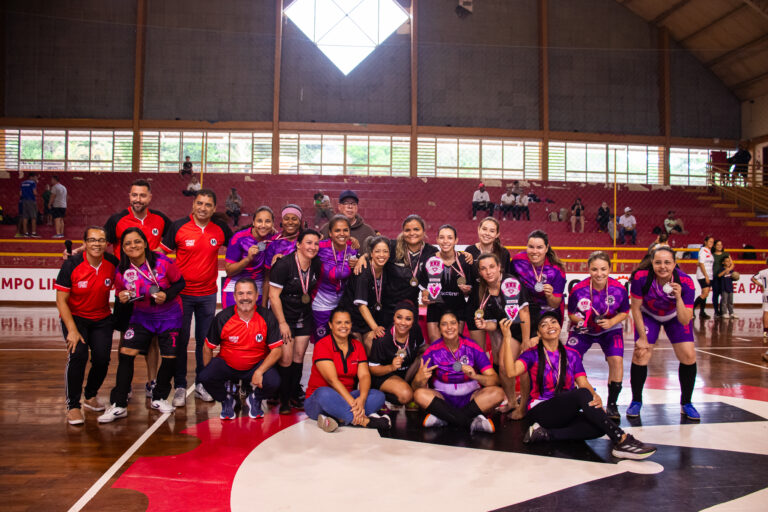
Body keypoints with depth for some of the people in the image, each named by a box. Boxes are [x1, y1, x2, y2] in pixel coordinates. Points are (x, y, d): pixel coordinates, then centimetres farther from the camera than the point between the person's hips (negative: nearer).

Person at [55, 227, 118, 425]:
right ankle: (73, 405, -7)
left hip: (102, 319, 2)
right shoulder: (71, 265, -16)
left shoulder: (113, 263, -10)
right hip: (74, 317, -2)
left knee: (102, 358, -10)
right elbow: (61, 300, -13)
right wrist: (72, 330, -20)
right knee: (78, 354, -23)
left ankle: (91, 396, 20)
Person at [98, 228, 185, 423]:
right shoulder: (121, 271, -8)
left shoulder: (162, 262, -16)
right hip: (141, 316, 2)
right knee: (126, 353, -12)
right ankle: (118, 405, -1)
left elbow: (180, 282, -5)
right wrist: (121, 298, -16)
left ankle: (159, 398, 23)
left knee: (170, 357, -2)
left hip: (169, 316, -1)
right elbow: (119, 294, 7)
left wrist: (166, 294, -22)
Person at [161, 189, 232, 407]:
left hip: (208, 294, 2)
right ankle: (180, 387, 14)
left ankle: (201, 383, 23)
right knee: (180, 340, 3)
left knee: (205, 340, 10)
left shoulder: (221, 228, -2)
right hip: (182, 293, -2)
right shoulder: (178, 227, -7)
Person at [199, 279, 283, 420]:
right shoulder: (222, 318, -12)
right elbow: (208, 347, 0)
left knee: (273, 381, -28)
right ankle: (226, 399, 9)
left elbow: (277, 350, -11)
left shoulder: (267, 317, -13)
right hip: (226, 365, 1)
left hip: (258, 365, 0)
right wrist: (210, 373, -6)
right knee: (205, 377, -26)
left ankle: (254, 399, 11)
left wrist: (259, 372, -21)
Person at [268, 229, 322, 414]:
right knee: (286, 358, -8)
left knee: (299, 356, 7)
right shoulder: (284, 264, -19)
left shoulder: (317, 265, -2)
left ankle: (295, 395, 20)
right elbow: (274, 296, -17)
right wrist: (282, 323, -16)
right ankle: (284, 400, 6)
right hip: (283, 316, -5)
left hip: (304, 317, 5)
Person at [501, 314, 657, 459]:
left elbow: (583, 383, -2)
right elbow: (511, 372, -20)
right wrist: (507, 338, -23)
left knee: (599, 427, -28)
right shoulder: (532, 354, 0)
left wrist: (596, 397, -25)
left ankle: (546, 434, -24)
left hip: (566, 413, 5)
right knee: (582, 394, -31)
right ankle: (621, 441, -33)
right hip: (541, 410, -5)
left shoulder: (571, 354, 12)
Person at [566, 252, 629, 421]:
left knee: (616, 360, -18)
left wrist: (611, 322, -23)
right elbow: (571, 313, -8)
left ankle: (612, 405, 1)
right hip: (583, 330, 0)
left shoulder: (619, 289, -22)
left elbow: (624, 312, -4)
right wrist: (580, 321, -29)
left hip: (610, 329, 1)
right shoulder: (578, 289, -25)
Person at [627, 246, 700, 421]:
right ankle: (636, 402, 7)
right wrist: (642, 337, -14)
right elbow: (635, 308, -17)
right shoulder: (641, 277, -33)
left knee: (688, 356, -8)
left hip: (676, 316, 1)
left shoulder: (685, 282, -31)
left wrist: (678, 298, -46)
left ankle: (686, 403, 13)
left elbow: (685, 321, -31)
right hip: (648, 315, -1)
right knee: (641, 354, -13)